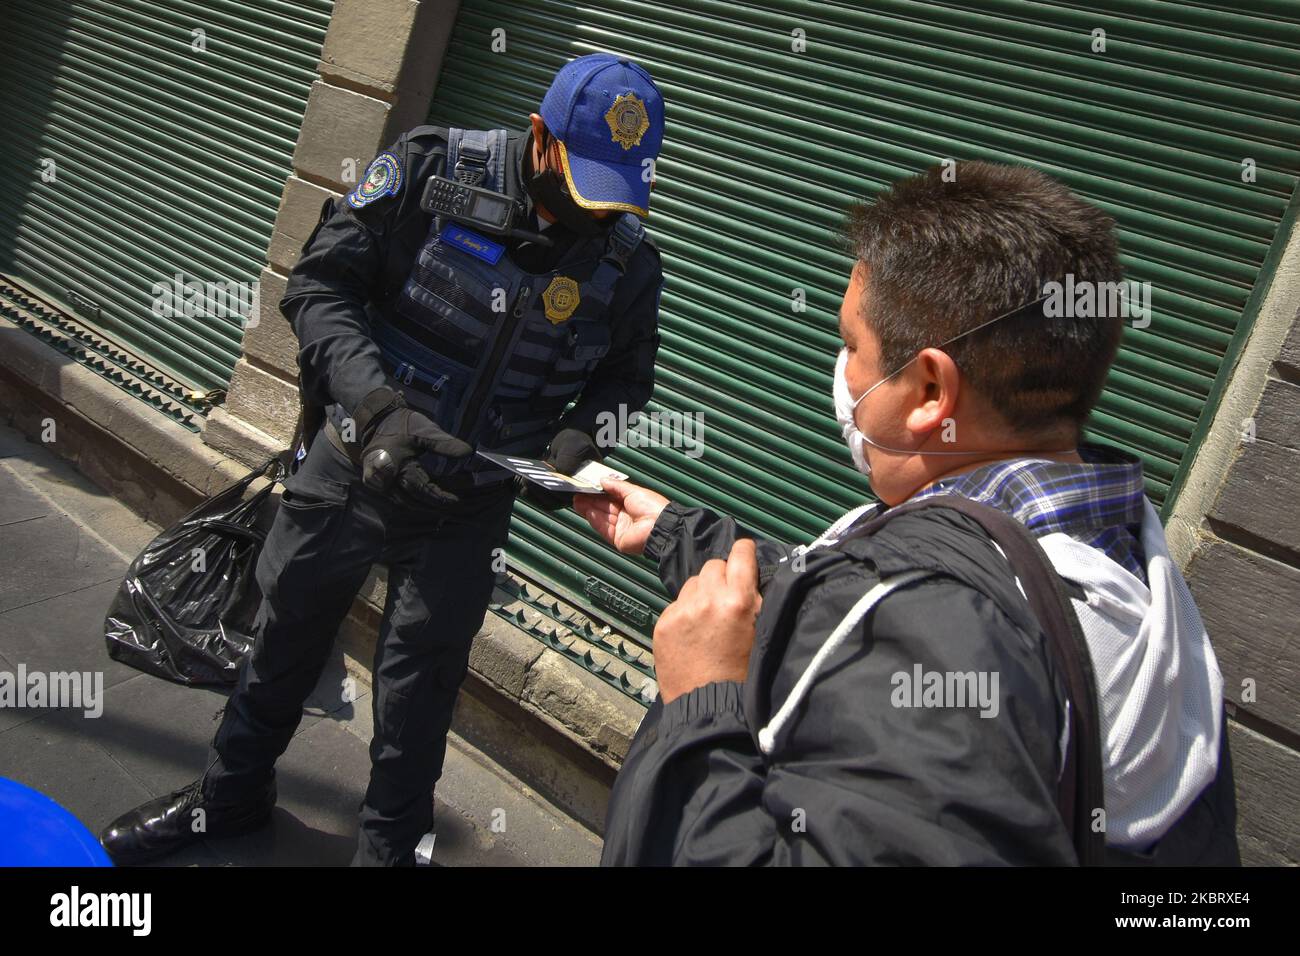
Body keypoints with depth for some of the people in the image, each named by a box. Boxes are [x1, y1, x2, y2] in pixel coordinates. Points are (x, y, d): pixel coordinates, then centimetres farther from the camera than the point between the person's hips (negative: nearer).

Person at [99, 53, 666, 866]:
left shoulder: (628, 261, -11)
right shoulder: (431, 171, -17)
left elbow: (627, 374, 4)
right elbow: (319, 283, -15)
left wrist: (579, 439, -18)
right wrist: (376, 408, -28)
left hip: (471, 496, 0)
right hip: (355, 459, 1)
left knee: (420, 677, 9)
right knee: (288, 631, 19)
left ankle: (390, 846, 35)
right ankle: (231, 797, 46)